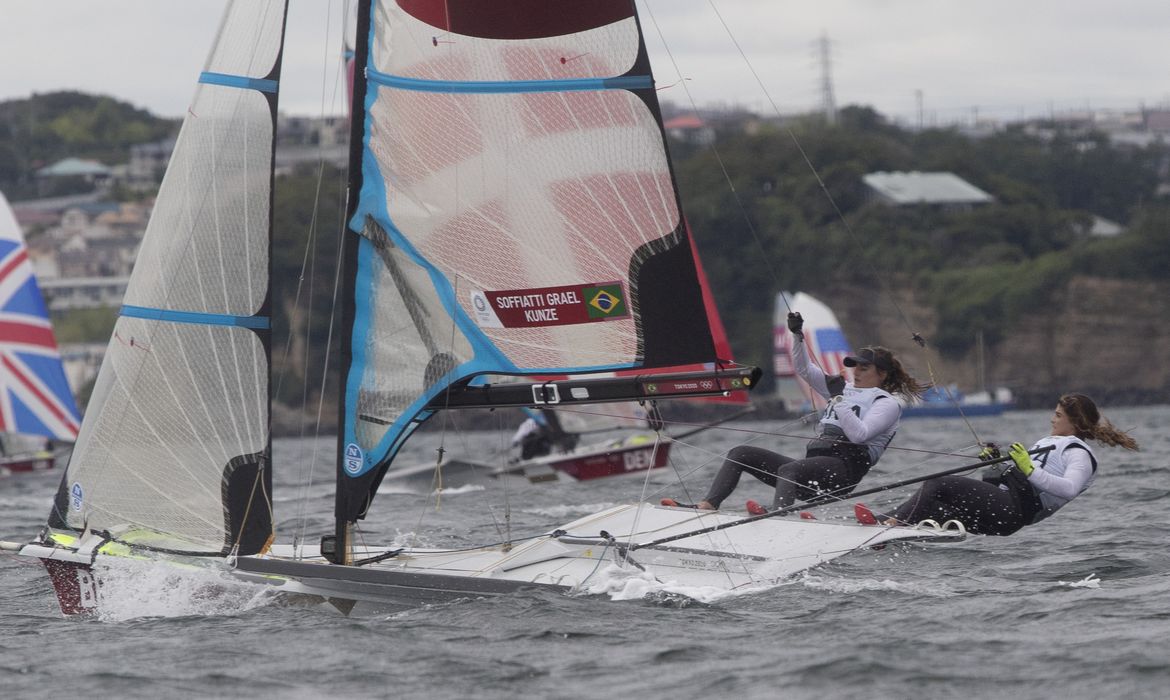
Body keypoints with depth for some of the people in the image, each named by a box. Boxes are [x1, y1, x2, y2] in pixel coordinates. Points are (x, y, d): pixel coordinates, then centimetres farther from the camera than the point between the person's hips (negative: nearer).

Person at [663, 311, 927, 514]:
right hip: (812, 467, 9)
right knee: (741, 454, -4)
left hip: (842, 469, -9)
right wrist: (798, 335, 12)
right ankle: (708, 505, -21)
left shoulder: (888, 403, 4)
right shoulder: (847, 390, 29)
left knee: (789, 470, -40)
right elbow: (806, 370, 26)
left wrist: (837, 398, -15)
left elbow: (859, 434, -13)